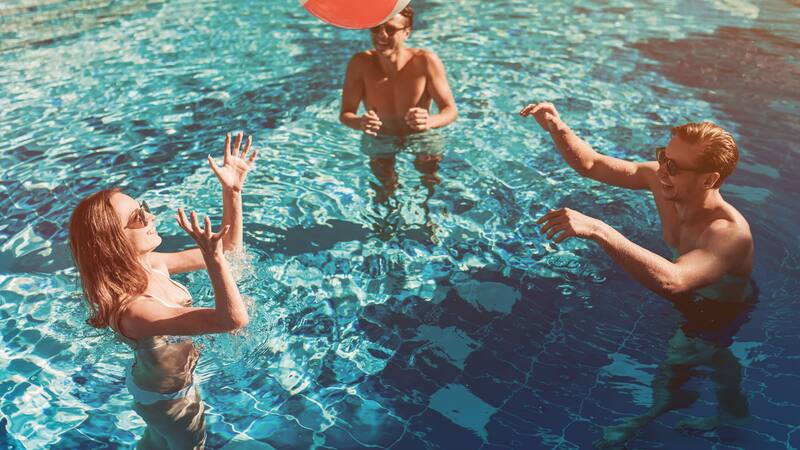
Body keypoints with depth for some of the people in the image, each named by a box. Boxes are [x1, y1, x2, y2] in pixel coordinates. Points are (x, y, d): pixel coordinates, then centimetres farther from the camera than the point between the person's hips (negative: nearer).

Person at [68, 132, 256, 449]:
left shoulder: (150, 264, -18)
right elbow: (233, 318, -49)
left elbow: (230, 247, -11)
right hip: (169, 399, -7)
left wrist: (232, 190, -22)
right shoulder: (131, 310, -42)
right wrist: (213, 259, -61)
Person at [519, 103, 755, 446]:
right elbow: (592, 165, -16)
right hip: (690, 294, 6)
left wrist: (598, 230, -67)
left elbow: (671, 281, -62)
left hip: (721, 311, -6)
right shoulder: (660, 178, -24)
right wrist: (558, 130, -35)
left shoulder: (730, 233, -43)